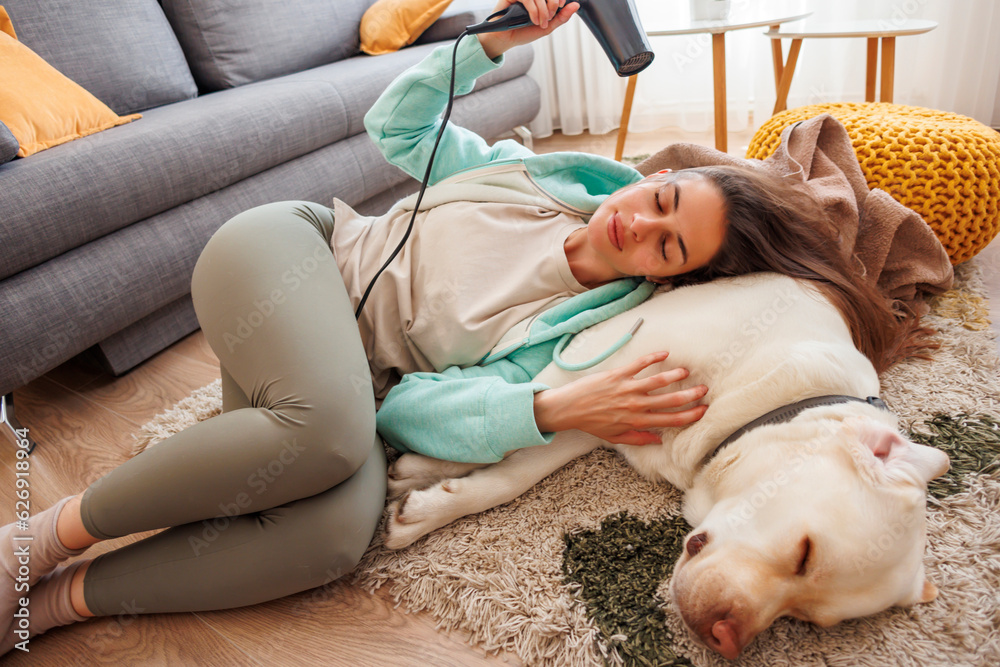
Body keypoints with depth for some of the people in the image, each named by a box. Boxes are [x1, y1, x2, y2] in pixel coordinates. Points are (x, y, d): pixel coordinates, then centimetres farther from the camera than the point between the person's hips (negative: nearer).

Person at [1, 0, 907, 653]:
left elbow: (413, 409, -13)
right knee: (328, 431, -34)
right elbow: (397, 124, 10)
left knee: (335, 535, -32)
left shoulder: (576, 333, -6)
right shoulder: (546, 176, 1)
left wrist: (554, 409, -31)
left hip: (352, 373, 0)